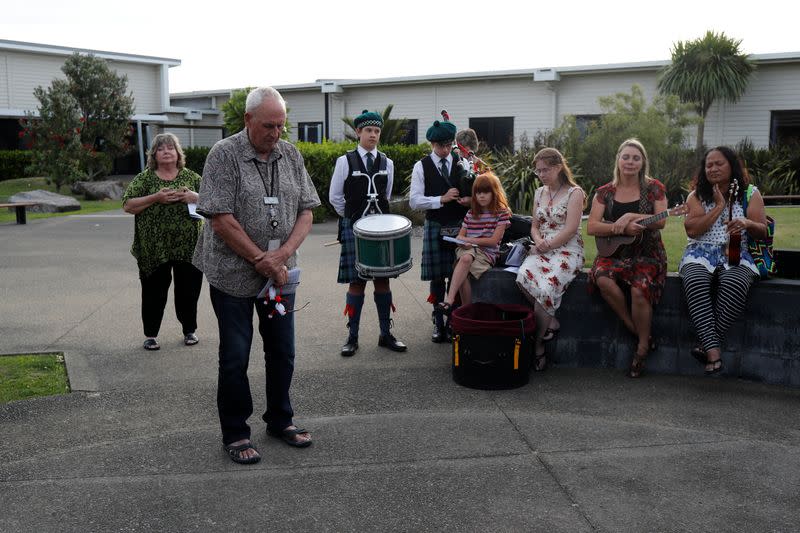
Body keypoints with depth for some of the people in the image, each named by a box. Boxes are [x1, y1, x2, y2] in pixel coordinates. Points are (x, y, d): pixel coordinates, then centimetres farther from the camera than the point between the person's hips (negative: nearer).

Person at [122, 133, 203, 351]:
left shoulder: (192, 177, 8)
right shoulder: (144, 178, 4)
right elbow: (128, 205, -3)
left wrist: (195, 197, -11)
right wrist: (156, 198, -16)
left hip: (188, 246, 1)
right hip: (154, 249, -1)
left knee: (188, 291, 7)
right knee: (154, 292, 5)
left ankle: (190, 330, 25)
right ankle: (150, 335, 18)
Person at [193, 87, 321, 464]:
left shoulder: (290, 155, 5)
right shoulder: (224, 155, -11)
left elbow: (306, 212, 4)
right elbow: (221, 220, -17)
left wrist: (283, 254, -12)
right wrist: (262, 260, -15)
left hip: (280, 273, 5)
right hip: (234, 275, -5)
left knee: (283, 351, 13)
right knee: (235, 358, 5)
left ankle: (280, 421, 31)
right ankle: (235, 434, 20)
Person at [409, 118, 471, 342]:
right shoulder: (422, 166, 0)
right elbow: (414, 201, -7)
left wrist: (471, 199, -11)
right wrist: (442, 199, -16)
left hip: (460, 226, 1)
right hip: (435, 227, -1)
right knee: (437, 276, 4)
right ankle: (439, 324, 17)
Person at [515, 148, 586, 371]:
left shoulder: (574, 193, -2)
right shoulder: (539, 193, 18)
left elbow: (570, 230, -10)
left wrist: (545, 246, -10)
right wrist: (538, 241, -1)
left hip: (567, 251, -5)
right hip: (541, 251, 5)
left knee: (545, 287, -32)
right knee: (524, 276, -31)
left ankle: (538, 346, -13)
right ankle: (551, 321, -13)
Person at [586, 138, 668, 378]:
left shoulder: (654, 188, 6)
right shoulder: (605, 192, 8)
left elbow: (660, 222, -6)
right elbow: (591, 227, -2)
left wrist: (631, 217, -18)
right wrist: (621, 228, -16)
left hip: (647, 255, -2)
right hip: (613, 253, 2)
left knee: (639, 289, -32)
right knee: (603, 280, -32)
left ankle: (642, 348, -9)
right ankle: (639, 333, -13)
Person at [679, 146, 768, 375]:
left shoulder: (750, 194, 13)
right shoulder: (697, 196, 15)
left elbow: (762, 231, 5)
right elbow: (692, 230, 0)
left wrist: (747, 223, -18)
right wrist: (719, 206, -1)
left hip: (737, 255, 0)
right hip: (701, 253, 1)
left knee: (734, 283, -37)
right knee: (695, 282, -35)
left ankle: (710, 344, -28)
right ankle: (713, 351, -41)